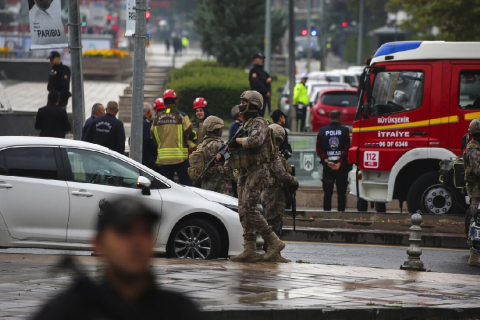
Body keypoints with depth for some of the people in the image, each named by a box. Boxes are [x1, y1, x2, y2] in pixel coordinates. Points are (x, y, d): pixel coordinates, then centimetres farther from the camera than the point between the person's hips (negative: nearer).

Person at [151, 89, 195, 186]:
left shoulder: (157, 118, 7)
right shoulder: (181, 116, -6)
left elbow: (152, 136, 12)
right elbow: (190, 134, -9)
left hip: (163, 158, 4)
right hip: (180, 156, -4)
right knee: (187, 185, 0)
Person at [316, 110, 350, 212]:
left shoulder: (322, 131, 3)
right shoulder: (344, 131, -4)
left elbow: (319, 149, -3)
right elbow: (347, 149, -11)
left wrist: (327, 161, -7)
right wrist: (340, 163, -11)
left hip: (327, 166, 2)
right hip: (342, 167, -2)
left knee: (327, 192, 6)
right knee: (341, 192, 3)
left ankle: (326, 211, 4)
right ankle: (341, 211, -2)